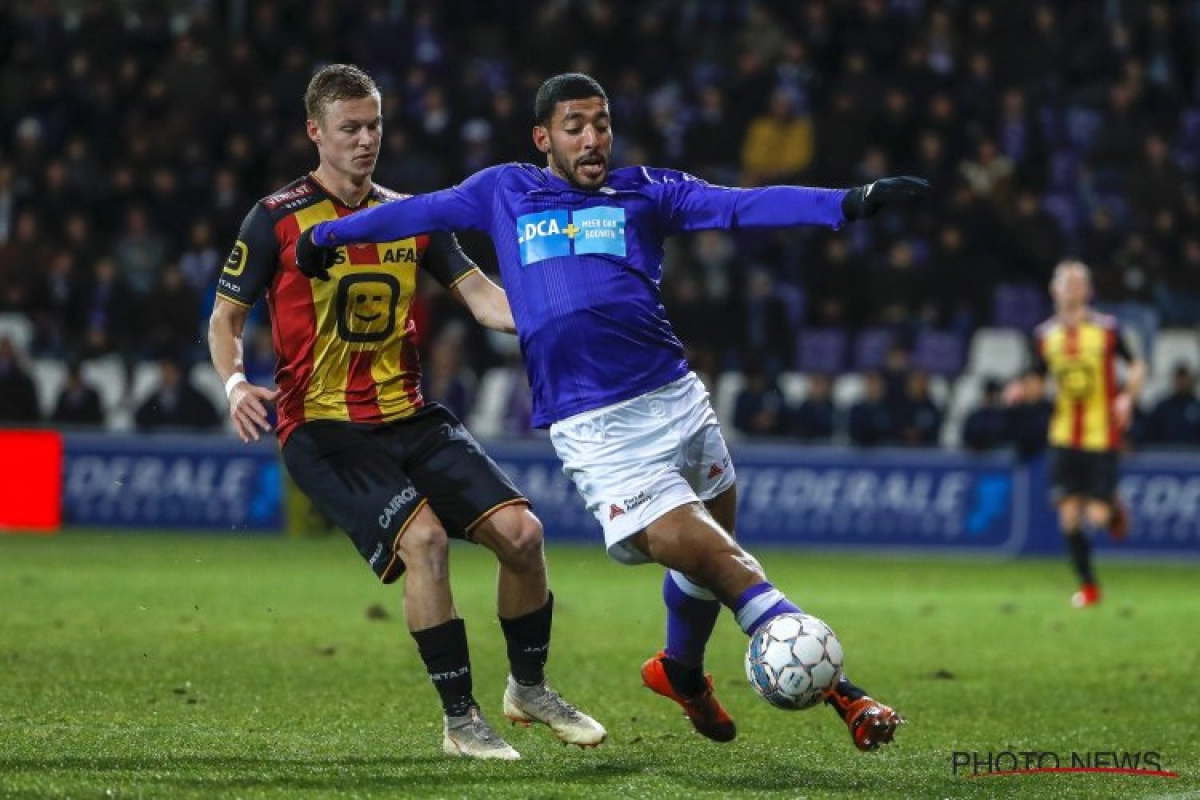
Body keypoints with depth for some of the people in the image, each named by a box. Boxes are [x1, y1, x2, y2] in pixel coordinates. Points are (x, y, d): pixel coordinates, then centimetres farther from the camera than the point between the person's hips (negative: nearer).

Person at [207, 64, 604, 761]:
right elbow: (226, 317, 3)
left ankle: (530, 688, 16)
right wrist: (235, 383, -17)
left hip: (411, 417, 5)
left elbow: (484, 298, 5)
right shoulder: (278, 220, -1)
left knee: (521, 530, -9)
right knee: (424, 537, -28)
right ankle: (461, 720, -14)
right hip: (323, 429, -5)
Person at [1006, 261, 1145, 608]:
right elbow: (1039, 381, 12)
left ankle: (1113, 507, 30)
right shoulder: (1045, 335, 3)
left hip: (1102, 436, -2)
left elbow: (1136, 366, 6)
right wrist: (1023, 391, -10)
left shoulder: (1107, 329, -4)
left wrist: (1128, 396, -12)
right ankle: (1088, 587, 12)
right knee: (1069, 516, -5)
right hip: (1064, 438, 2)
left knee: (1097, 517, -8)